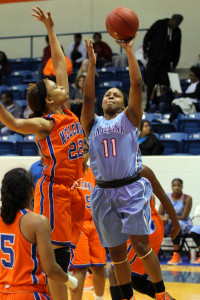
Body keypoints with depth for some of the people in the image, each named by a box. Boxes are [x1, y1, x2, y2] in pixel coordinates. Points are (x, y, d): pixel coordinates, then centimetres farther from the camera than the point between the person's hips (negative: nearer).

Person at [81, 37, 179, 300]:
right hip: (104, 193, 3)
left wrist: (129, 50, -3)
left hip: (132, 189, -3)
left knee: (140, 244, -11)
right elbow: (87, 98, -2)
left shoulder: (129, 119, 8)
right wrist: (92, 64, -6)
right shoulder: (93, 124, 14)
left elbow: (137, 84, -1)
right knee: (116, 251, 8)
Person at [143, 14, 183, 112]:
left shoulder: (177, 32, 6)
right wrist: (145, 51, -6)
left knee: (165, 85, -5)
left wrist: (174, 65, 9)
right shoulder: (159, 24, -4)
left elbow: (177, 50, 12)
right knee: (150, 83, -1)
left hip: (166, 63, 2)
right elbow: (147, 37, 1)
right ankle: (149, 105, 8)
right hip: (153, 60, -2)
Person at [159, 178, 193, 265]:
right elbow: (160, 214, 1)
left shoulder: (187, 198, -8)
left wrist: (169, 216, -23)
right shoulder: (166, 197, 4)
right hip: (168, 223, 4)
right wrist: (163, 218, -23)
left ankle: (176, 255, -35)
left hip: (184, 224, -4)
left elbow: (183, 217, -14)